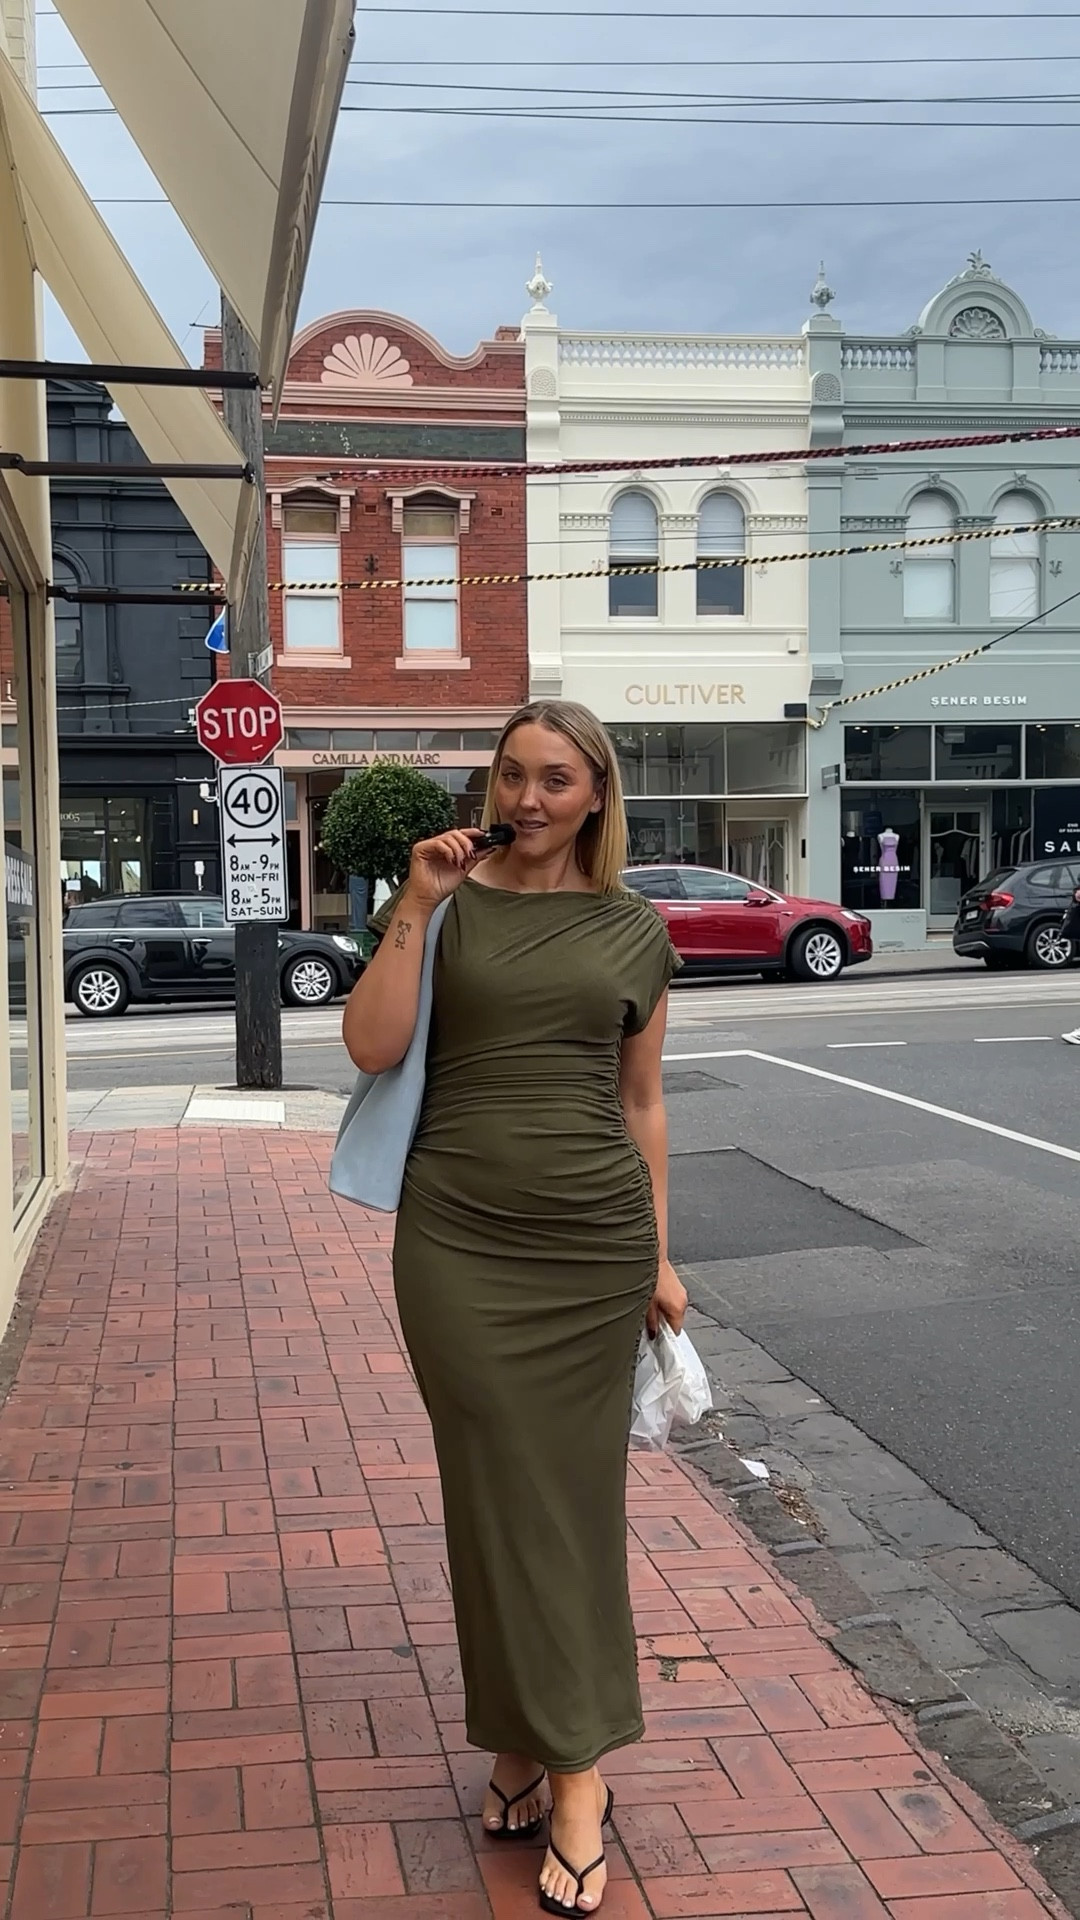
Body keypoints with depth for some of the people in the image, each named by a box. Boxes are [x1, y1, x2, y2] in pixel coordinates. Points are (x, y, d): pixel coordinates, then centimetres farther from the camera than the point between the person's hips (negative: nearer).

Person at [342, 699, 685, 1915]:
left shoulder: (635, 932, 6)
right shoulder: (445, 904, 2)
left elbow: (641, 1103, 10)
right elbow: (371, 1047, -8)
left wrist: (660, 1254, 10)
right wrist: (416, 905, -14)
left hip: (595, 1243, 1)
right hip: (459, 1241, -1)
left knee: (577, 1494, 6)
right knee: (499, 1493, 4)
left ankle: (560, 1761, 17)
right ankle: (559, 1761, 17)